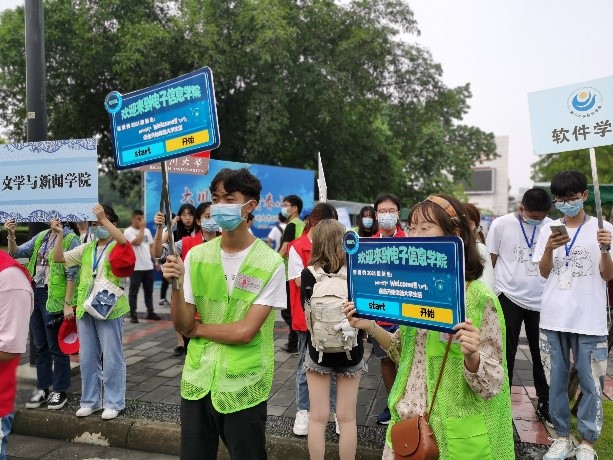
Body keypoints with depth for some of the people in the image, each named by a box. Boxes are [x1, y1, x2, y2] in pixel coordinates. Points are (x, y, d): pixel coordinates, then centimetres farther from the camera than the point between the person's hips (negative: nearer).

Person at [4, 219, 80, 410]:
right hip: (35, 293, 7)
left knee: (56, 346, 3)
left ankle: (60, 391, 16)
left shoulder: (70, 239, -10)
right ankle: (42, 388, 26)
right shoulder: (41, 236, 10)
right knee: (40, 345, 14)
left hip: (54, 297, -6)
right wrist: (11, 236, -5)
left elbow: (72, 274, -13)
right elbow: (16, 253, 12)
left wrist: (68, 304, -15)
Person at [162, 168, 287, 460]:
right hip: (198, 381, 3)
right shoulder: (196, 256, -1)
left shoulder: (270, 264, -13)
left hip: (244, 386, -3)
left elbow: (244, 331, -16)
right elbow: (181, 326, -3)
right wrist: (177, 285, -19)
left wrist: (198, 328, -5)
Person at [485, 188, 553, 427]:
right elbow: (489, 262, 0)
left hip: (541, 300, 2)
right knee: (505, 354, 7)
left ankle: (544, 404, 31)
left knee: (542, 354, 13)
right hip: (509, 298, -2)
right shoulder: (501, 224, -7)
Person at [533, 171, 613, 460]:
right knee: (556, 381, 11)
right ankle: (562, 437, 26)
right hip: (553, 318, 2)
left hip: (589, 320, -2)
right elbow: (544, 272, 4)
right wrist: (549, 249, -15)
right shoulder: (549, 229, 5)